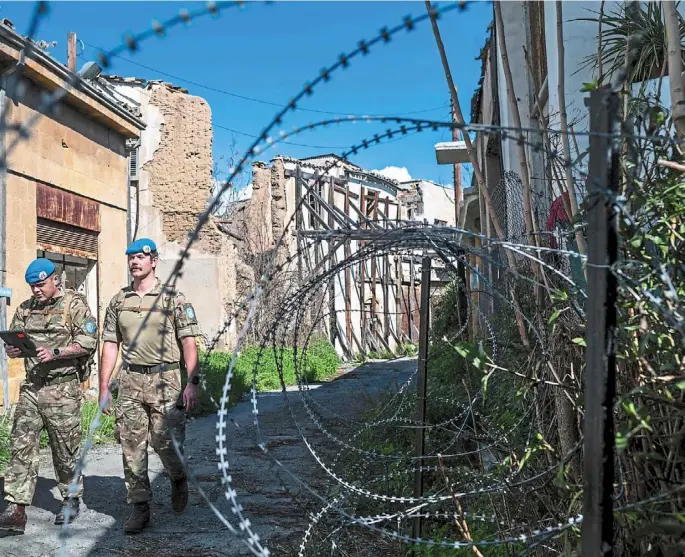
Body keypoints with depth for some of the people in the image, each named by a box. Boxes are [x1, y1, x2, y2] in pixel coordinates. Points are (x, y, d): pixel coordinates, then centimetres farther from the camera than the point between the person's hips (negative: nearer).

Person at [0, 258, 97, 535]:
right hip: (31, 387, 5)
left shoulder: (74, 304, -2)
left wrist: (55, 352, -20)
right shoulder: (25, 309, 15)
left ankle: (71, 499, 23)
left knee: (65, 449, 4)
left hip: (62, 389, -5)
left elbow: (87, 343, -9)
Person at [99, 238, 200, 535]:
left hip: (164, 379, -3)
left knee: (165, 440, -5)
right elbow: (110, 346, 12)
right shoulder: (119, 301, 10)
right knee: (132, 447, 4)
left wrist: (192, 382, -12)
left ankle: (178, 479, 28)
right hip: (130, 381, 4)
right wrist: (103, 387, 8)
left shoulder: (173, 298, -1)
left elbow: (188, 342, -4)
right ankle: (139, 507, 16)